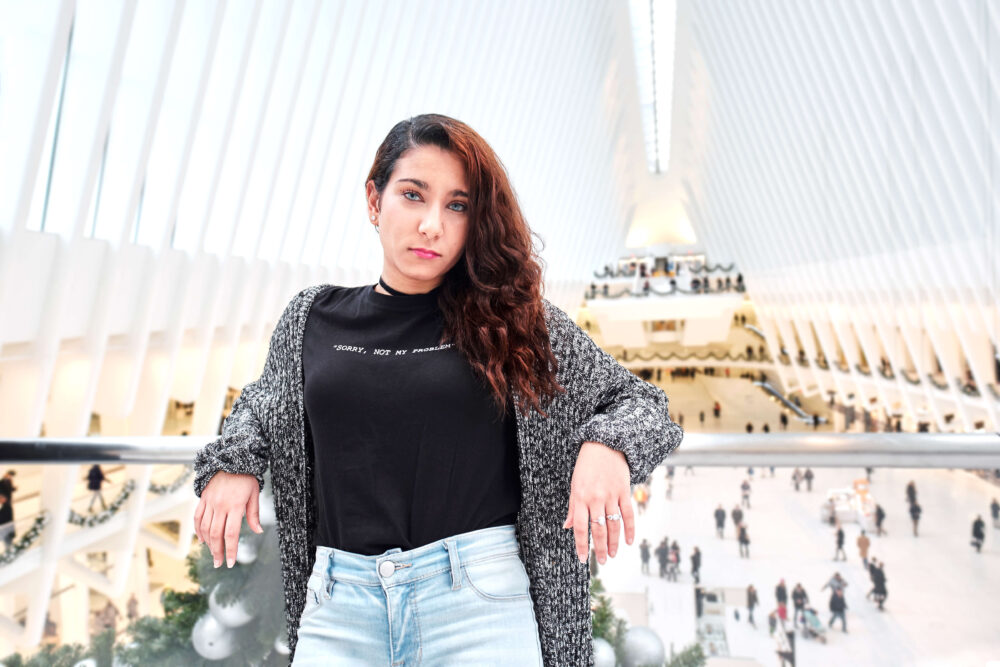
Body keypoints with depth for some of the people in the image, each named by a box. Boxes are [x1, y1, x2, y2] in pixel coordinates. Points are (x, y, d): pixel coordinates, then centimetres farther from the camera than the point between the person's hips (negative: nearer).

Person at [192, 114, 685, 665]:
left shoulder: (516, 320, -2)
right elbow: (263, 402, 26)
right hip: (338, 600, 3)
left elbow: (638, 399, 5)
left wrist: (606, 448, -16)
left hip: (478, 598, -2)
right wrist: (231, 460, 6)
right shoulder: (312, 319, 6)